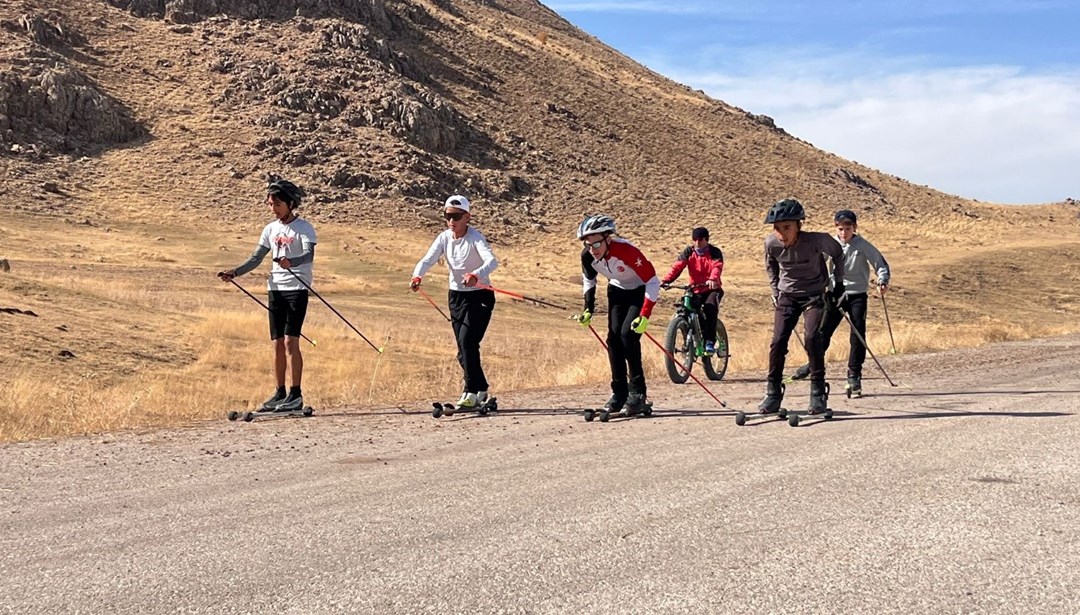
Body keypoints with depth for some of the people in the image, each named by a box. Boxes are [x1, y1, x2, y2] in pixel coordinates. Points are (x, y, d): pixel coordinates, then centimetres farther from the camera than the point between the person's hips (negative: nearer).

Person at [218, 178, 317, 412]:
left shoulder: (303, 227, -6)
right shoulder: (271, 229, 12)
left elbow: (309, 255, -21)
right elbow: (256, 258, 13)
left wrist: (291, 262, -41)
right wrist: (234, 273, -2)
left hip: (297, 289, -6)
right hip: (275, 289, 6)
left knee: (291, 341, -12)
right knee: (277, 343, 6)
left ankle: (296, 395, -9)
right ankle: (280, 393, 13)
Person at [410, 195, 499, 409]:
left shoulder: (475, 238, -19)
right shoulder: (444, 238, -2)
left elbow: (492, 261, -35)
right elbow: (428, 260, -13)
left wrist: (476, 275, -56)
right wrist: (417, 276, -36)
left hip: (480, 296, -6)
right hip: (456, 295, 6)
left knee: (467, 341, -19)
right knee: (463, 348, 7)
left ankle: (471, 392, -13)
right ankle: (480, 391, 21)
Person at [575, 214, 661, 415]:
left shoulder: (626, 251, -35)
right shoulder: (587, 256, -19)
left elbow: (652, 281, -31)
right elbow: (588, 279, 5)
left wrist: (645, 316, -35)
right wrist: (588, 309, -3)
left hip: (639, 291, -5)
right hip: (617, 291, 5)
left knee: (628, 334, -19)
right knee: (614, 338, -7)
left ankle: (637, 391, -9)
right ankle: (619, 392, 2)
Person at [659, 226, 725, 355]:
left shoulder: (714, 252, -5)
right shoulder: (689, 252, 2)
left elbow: (717, 267, -25)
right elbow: (677, 266, -11)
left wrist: (712, 279, -48)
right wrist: (665, 280, -29)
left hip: (712, 289, -3)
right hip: (695, 290, 3)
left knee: (710, 307, -33)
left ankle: (710, 341, -30)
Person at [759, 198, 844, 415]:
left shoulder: (816, 240, -25)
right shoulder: (771, 243, -17)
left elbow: (837, 253, -2)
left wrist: (838, 283, 3)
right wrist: (776, 290, 9)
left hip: (814, 294, -2)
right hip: (786, 295, 3)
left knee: (813, 338, -19)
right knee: (778, 341, -9)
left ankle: (818, 393, -7)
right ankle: (773, 393, 3)